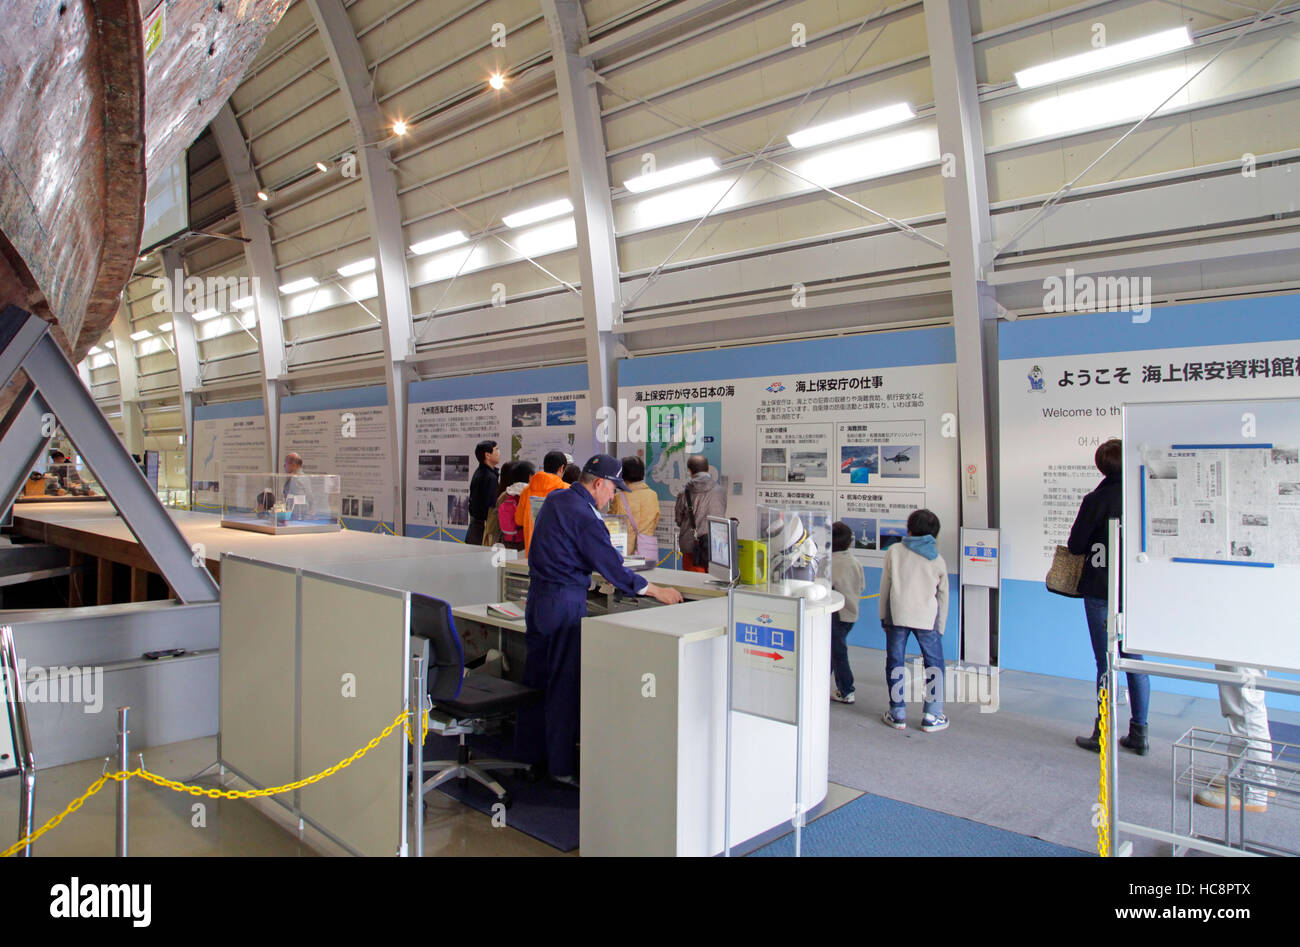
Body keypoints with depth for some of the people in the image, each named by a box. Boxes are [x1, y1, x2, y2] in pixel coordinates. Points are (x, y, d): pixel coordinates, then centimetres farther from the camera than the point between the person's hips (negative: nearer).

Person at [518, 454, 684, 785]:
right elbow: (613, 567, -17)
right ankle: (561, 765, 9)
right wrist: (658, 592, -9)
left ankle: (531, 751, 28)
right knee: (565, 683, 0)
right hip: (564, 602, -9)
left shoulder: (556, 499, 9)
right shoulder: (585, 517, -19)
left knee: (536, 676, 16)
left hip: (538, 594, 9)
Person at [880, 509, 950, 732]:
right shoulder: (938, 560, 10)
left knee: (895, 662, 9)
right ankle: (932, 716, 10)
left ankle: (897, 713, 13)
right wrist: (939, 628, 20)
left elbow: (885, 586, 7)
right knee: (934, 664, 11)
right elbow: (943, 597, 13)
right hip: (926, 617, 0)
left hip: (897, 614, 0)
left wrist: (883, 617, 15)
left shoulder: (894, 551, 7)